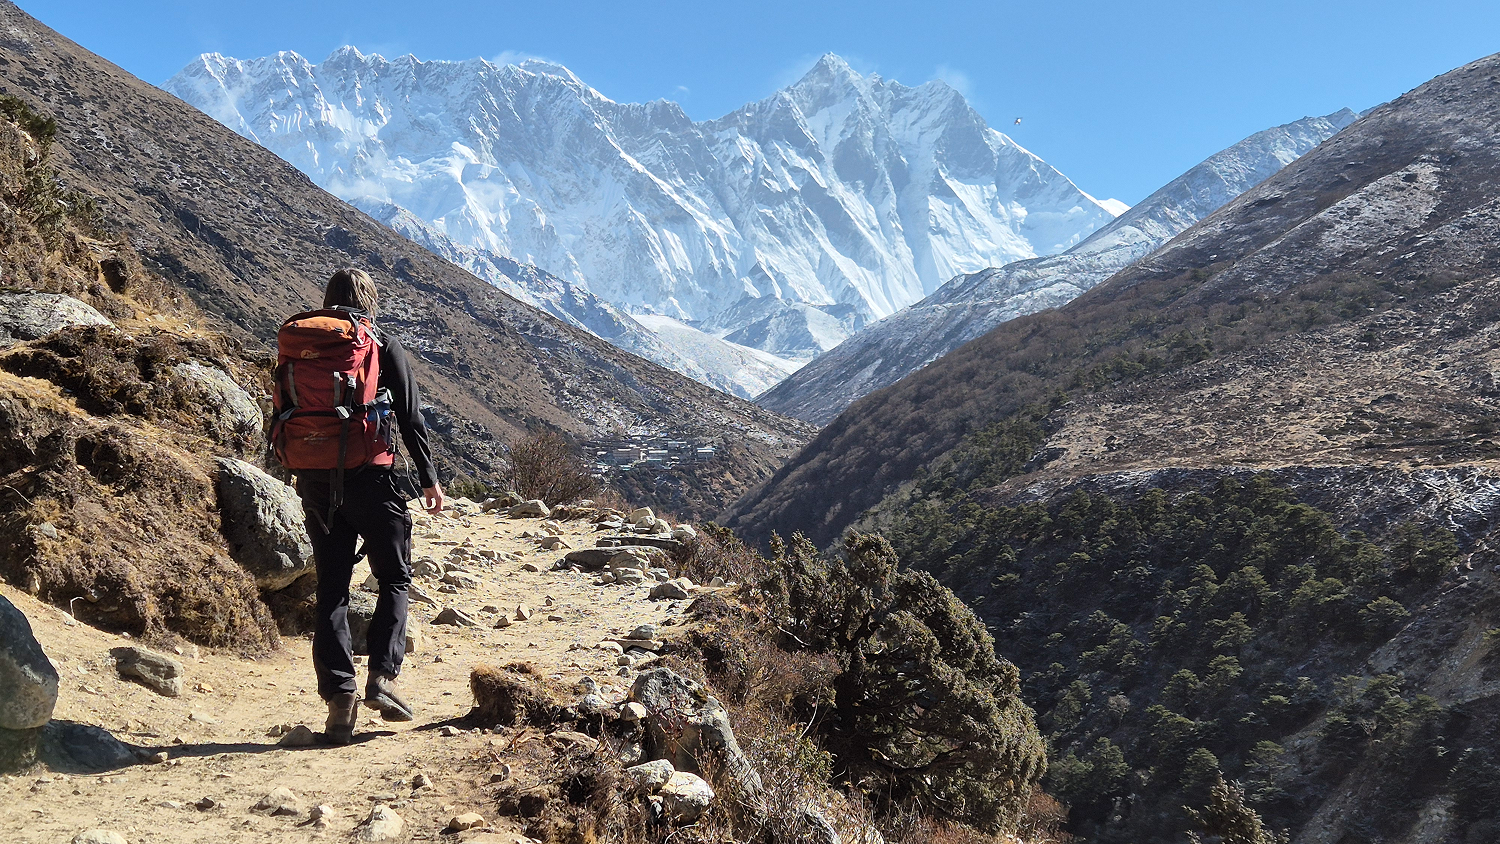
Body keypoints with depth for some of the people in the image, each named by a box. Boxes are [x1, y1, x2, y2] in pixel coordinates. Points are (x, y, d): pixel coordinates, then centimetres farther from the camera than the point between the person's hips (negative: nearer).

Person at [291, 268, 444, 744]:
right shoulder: (384, 346, -2)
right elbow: (410, 417, -4)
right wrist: (428, 478, 3)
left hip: (316, 483, 3)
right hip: (371, 478, -3)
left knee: (331, 590, 8)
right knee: (394, 579, 11)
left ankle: (339, 696, 3)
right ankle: (383, 675, -4)